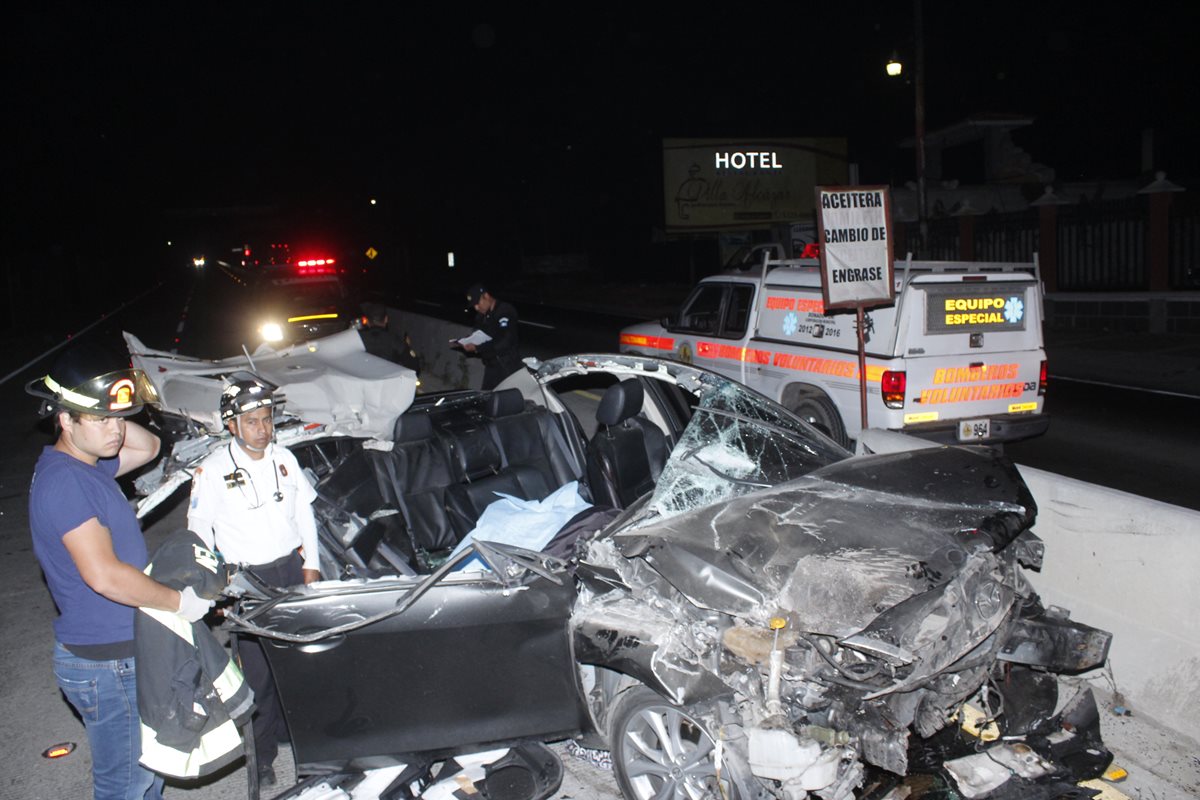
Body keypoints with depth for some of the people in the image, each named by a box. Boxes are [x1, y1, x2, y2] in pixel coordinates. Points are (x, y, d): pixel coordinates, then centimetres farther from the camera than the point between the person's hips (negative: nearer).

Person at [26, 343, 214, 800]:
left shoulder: (84, 464, 5)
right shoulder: (63, 481, -25)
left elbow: (148, 447, 19)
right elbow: (105, 575, -31)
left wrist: (108, 412, 2)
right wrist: (180, 601, -19)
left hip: (125, 649, 10)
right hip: (105, 665, -9)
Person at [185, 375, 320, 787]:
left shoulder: (284, 458, 2)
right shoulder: (212, 470, -11)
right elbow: (199, 533, -7)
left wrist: (310, 564, 8)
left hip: (292, 568, 4)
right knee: (258, 669, 2)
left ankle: (292, 727, 34)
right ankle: (263, 753, 20)